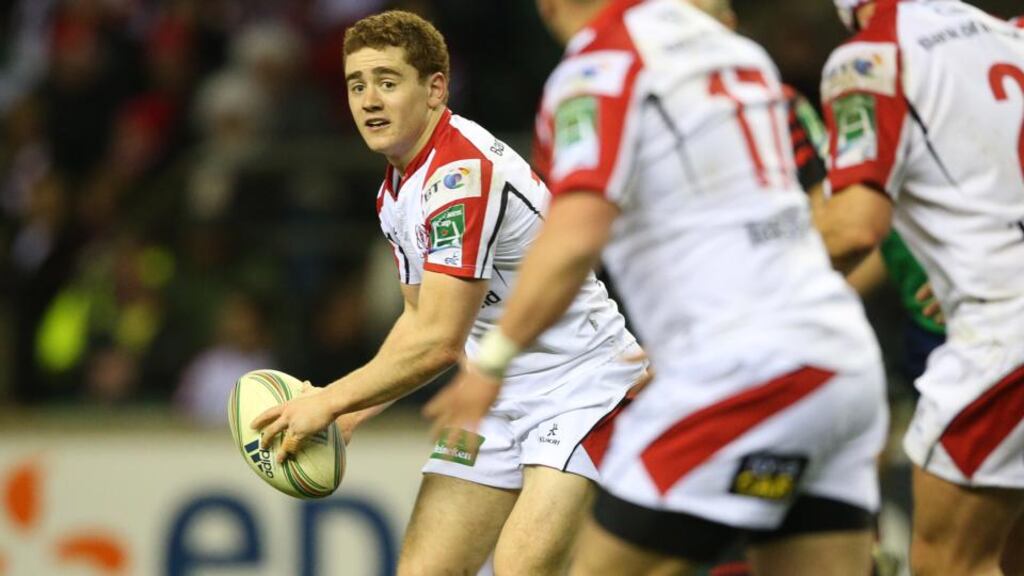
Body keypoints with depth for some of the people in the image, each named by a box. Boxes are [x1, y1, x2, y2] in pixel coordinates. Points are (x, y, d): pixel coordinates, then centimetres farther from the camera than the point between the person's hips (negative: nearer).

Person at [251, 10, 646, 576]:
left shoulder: (462, 171, -23)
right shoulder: (396, 191, 8)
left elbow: (439, 342, -25)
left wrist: (330, 402, -15)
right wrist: (350, 413, 8)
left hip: (580, 384, -9)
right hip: (497, 397, 9)